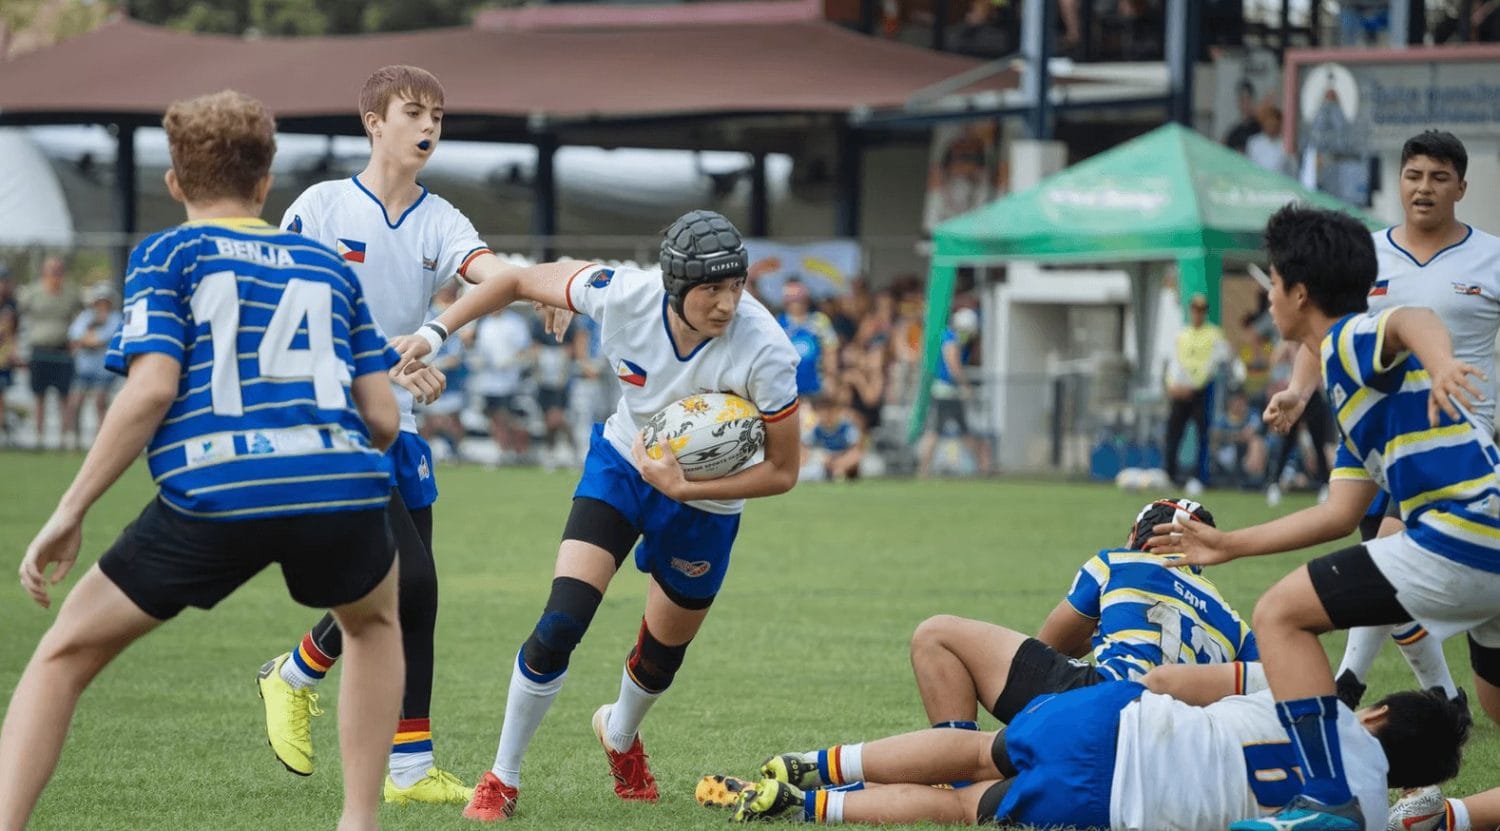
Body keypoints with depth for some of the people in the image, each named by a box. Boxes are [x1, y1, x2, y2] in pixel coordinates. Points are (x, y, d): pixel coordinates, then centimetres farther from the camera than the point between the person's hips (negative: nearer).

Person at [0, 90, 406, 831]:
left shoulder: (166, 255, 14)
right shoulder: (329, 267, 24)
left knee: (64, 654, 14)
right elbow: (382, 420, 19)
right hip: (342, 487, 3)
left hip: (215, 493, -3)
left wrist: (69, 512, 0)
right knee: (375, 623, 36)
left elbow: (152, 387, -3)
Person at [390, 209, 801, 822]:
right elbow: (523, 281, -9)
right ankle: (502, 779, 3)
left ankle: (620, 735, 53)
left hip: (704, 502, 0)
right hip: (622, 464, 0)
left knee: (661, 657, 16)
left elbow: (782, 472, -22)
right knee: (559, 628, -15)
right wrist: (437, 330, -13)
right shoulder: (623, 295, -28)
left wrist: (684, 486, -29)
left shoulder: (764, 351, -32)